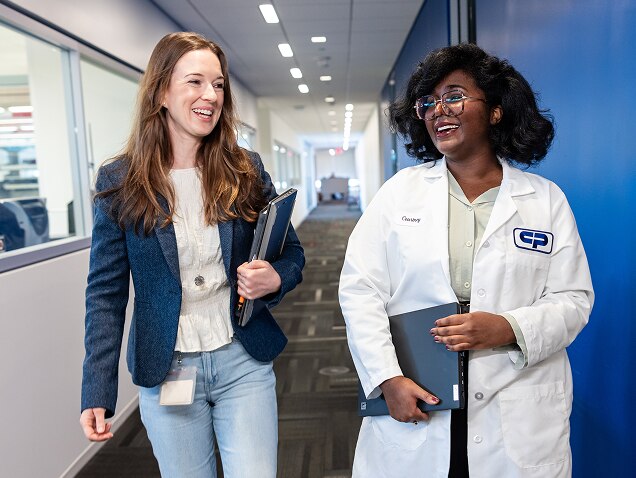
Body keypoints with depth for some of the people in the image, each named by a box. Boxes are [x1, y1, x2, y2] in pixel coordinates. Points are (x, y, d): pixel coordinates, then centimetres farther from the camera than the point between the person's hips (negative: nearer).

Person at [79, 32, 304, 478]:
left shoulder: (247, 170, -3)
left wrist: (275, 279, -18)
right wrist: (97, 393, -8)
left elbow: (292, 253, 5)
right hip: (166, 371, 0)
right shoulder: (119, 182, -6)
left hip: (244, 362, 1)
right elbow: (106, 292, -4)